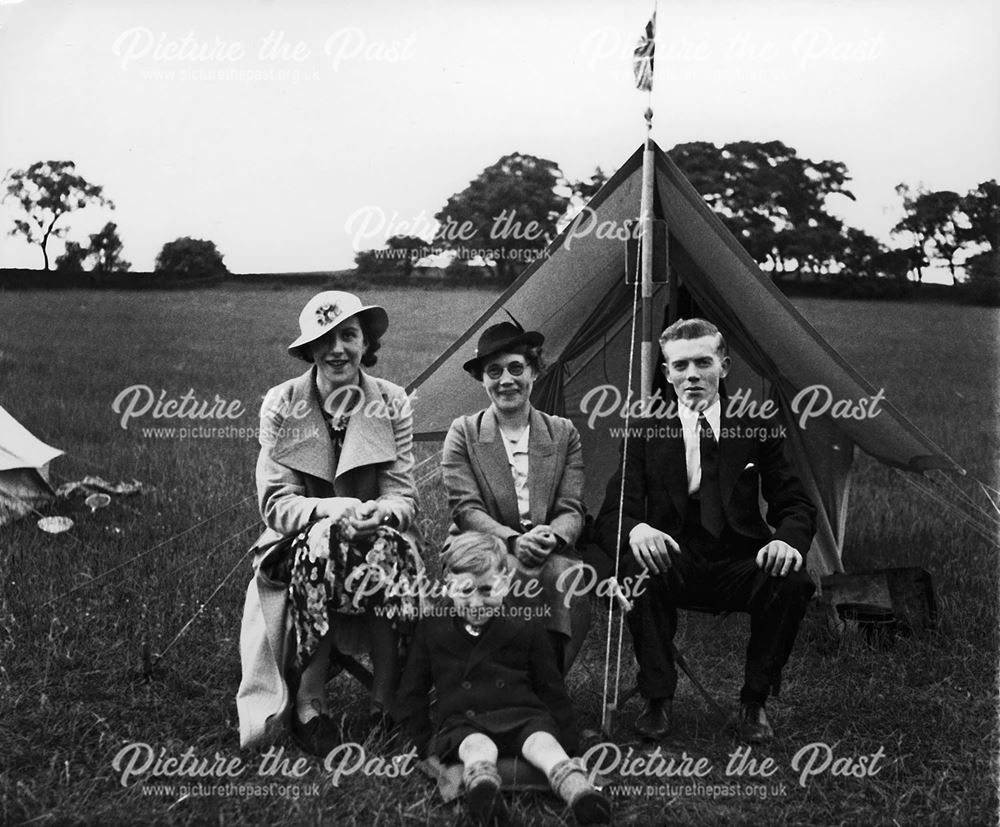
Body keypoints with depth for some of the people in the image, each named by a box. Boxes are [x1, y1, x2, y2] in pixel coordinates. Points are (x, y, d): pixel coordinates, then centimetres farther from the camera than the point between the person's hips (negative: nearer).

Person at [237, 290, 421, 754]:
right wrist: (334, 509, -28)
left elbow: (403, 497, -3)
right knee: (323, 541, -35)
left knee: (385, 544, -33)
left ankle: (387, 700, -24)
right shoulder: (281, 404, -4)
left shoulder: (392, 402, -1)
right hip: (299, 543, -1)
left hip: (377, 538, 1)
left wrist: (378, 512, -27)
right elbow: (275, 503, -10)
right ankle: (308, 701, -24)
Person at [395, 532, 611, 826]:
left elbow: (551, 688, 17)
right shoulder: (431, 628, 12)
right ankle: (482, 793, -69)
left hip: (522, 717, 1)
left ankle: (579, 791, -61)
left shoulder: (526, 627, 12)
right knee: (478, 747, -37)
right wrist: (423, 743, 9)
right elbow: (411, 693, 19)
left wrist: (567, 740, 8)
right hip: (461, 724, -1)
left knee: (543, 742, -34)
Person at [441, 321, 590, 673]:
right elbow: (465, 509, -5)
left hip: (550, 556, 2)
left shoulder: (564, 433, 12)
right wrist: (513, 541, -24)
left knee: (565, 577, -32)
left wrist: (552, 537, -21)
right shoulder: (463, 433, 6)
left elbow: (571, 509, 4)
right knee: (514, 577, -34)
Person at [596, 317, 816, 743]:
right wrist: (636, 529, -28)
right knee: (643, 575, -33)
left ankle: (754, 702, -8)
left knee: (792, 582, -29)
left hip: (740, 566, 1)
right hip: (673, 563, 0)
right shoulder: (647, 435, 4)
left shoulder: (758, 430, 5)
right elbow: (612, 514, -2)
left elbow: (794, 505, 4)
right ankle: (657, 700, -15)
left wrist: (788, 539, -21)